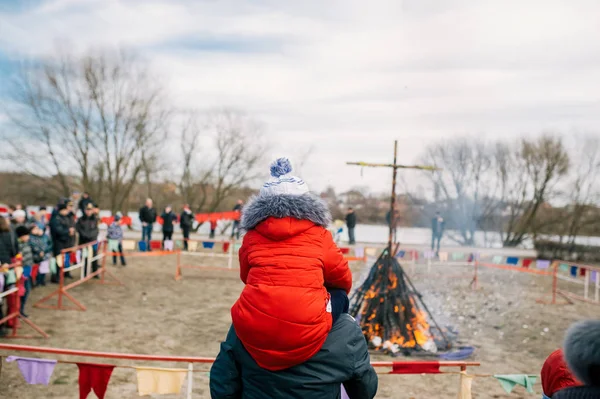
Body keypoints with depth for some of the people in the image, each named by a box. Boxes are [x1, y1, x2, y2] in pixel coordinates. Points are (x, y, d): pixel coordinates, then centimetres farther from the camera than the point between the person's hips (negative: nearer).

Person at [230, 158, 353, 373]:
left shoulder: (252, 236, 11)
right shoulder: (319, 234, 6)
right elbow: (343, 279, 18)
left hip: (251, 332, 3)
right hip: (306, 335, -3)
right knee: (339, 295, 25)